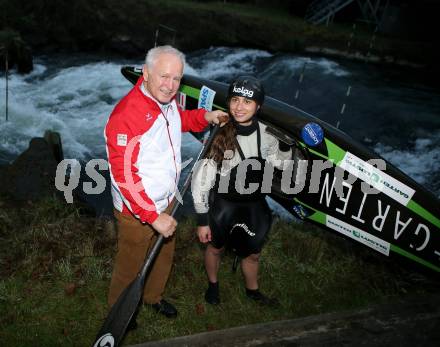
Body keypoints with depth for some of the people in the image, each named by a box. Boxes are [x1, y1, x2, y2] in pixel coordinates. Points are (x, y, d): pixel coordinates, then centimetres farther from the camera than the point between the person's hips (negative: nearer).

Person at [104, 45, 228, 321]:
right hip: (137, 212, -8)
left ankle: (153, 296, 56)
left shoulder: (168, 101, -5)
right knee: (131, 265, 17)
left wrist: (204, 117, 0)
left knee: (164, 255, 28)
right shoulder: (127, 115, -31)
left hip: (165, 202, 8)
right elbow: (124, 175, -31)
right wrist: (154, 217, -30)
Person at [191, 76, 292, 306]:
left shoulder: (264, 133, -14)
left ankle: (252, 291, 54)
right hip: (223, 205, -3)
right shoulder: (219, 135, -26)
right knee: (215, 248, 22)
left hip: (254, 205, 4)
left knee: (253, 253, 23)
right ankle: (212, 284, 55)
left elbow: (280, 163, 7)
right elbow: (201, 181, -19)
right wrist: (202, 220, -14)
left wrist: (286, 143, -12)